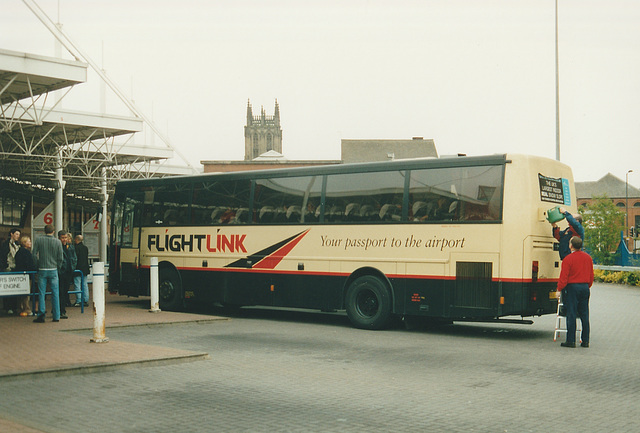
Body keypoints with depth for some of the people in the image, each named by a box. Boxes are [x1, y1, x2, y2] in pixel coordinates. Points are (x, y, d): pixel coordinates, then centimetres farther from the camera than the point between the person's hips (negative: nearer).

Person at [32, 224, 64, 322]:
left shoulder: (38, 240, -1)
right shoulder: (57, 242, -1)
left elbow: (34, 254, -3)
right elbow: (60, 258, 0)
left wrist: (37, 265, 8)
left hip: (42, 270, 0)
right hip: (53, 270, 0)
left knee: (41, 293, 3)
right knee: (55, 293, 5)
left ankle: (41, 316, 0)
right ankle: (56, 316, 6)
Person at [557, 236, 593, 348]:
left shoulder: (568, 259, -13)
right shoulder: (588, 257, 7)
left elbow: (564, 277, -12)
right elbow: (591, 275, 15)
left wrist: (559, 289, -2)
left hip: (572, 288, -6)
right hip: (585, 287, 6)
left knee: (571, 314, -2)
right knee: (584, 315, 9)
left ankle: (571, 340, -1)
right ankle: (585, 341, 12)